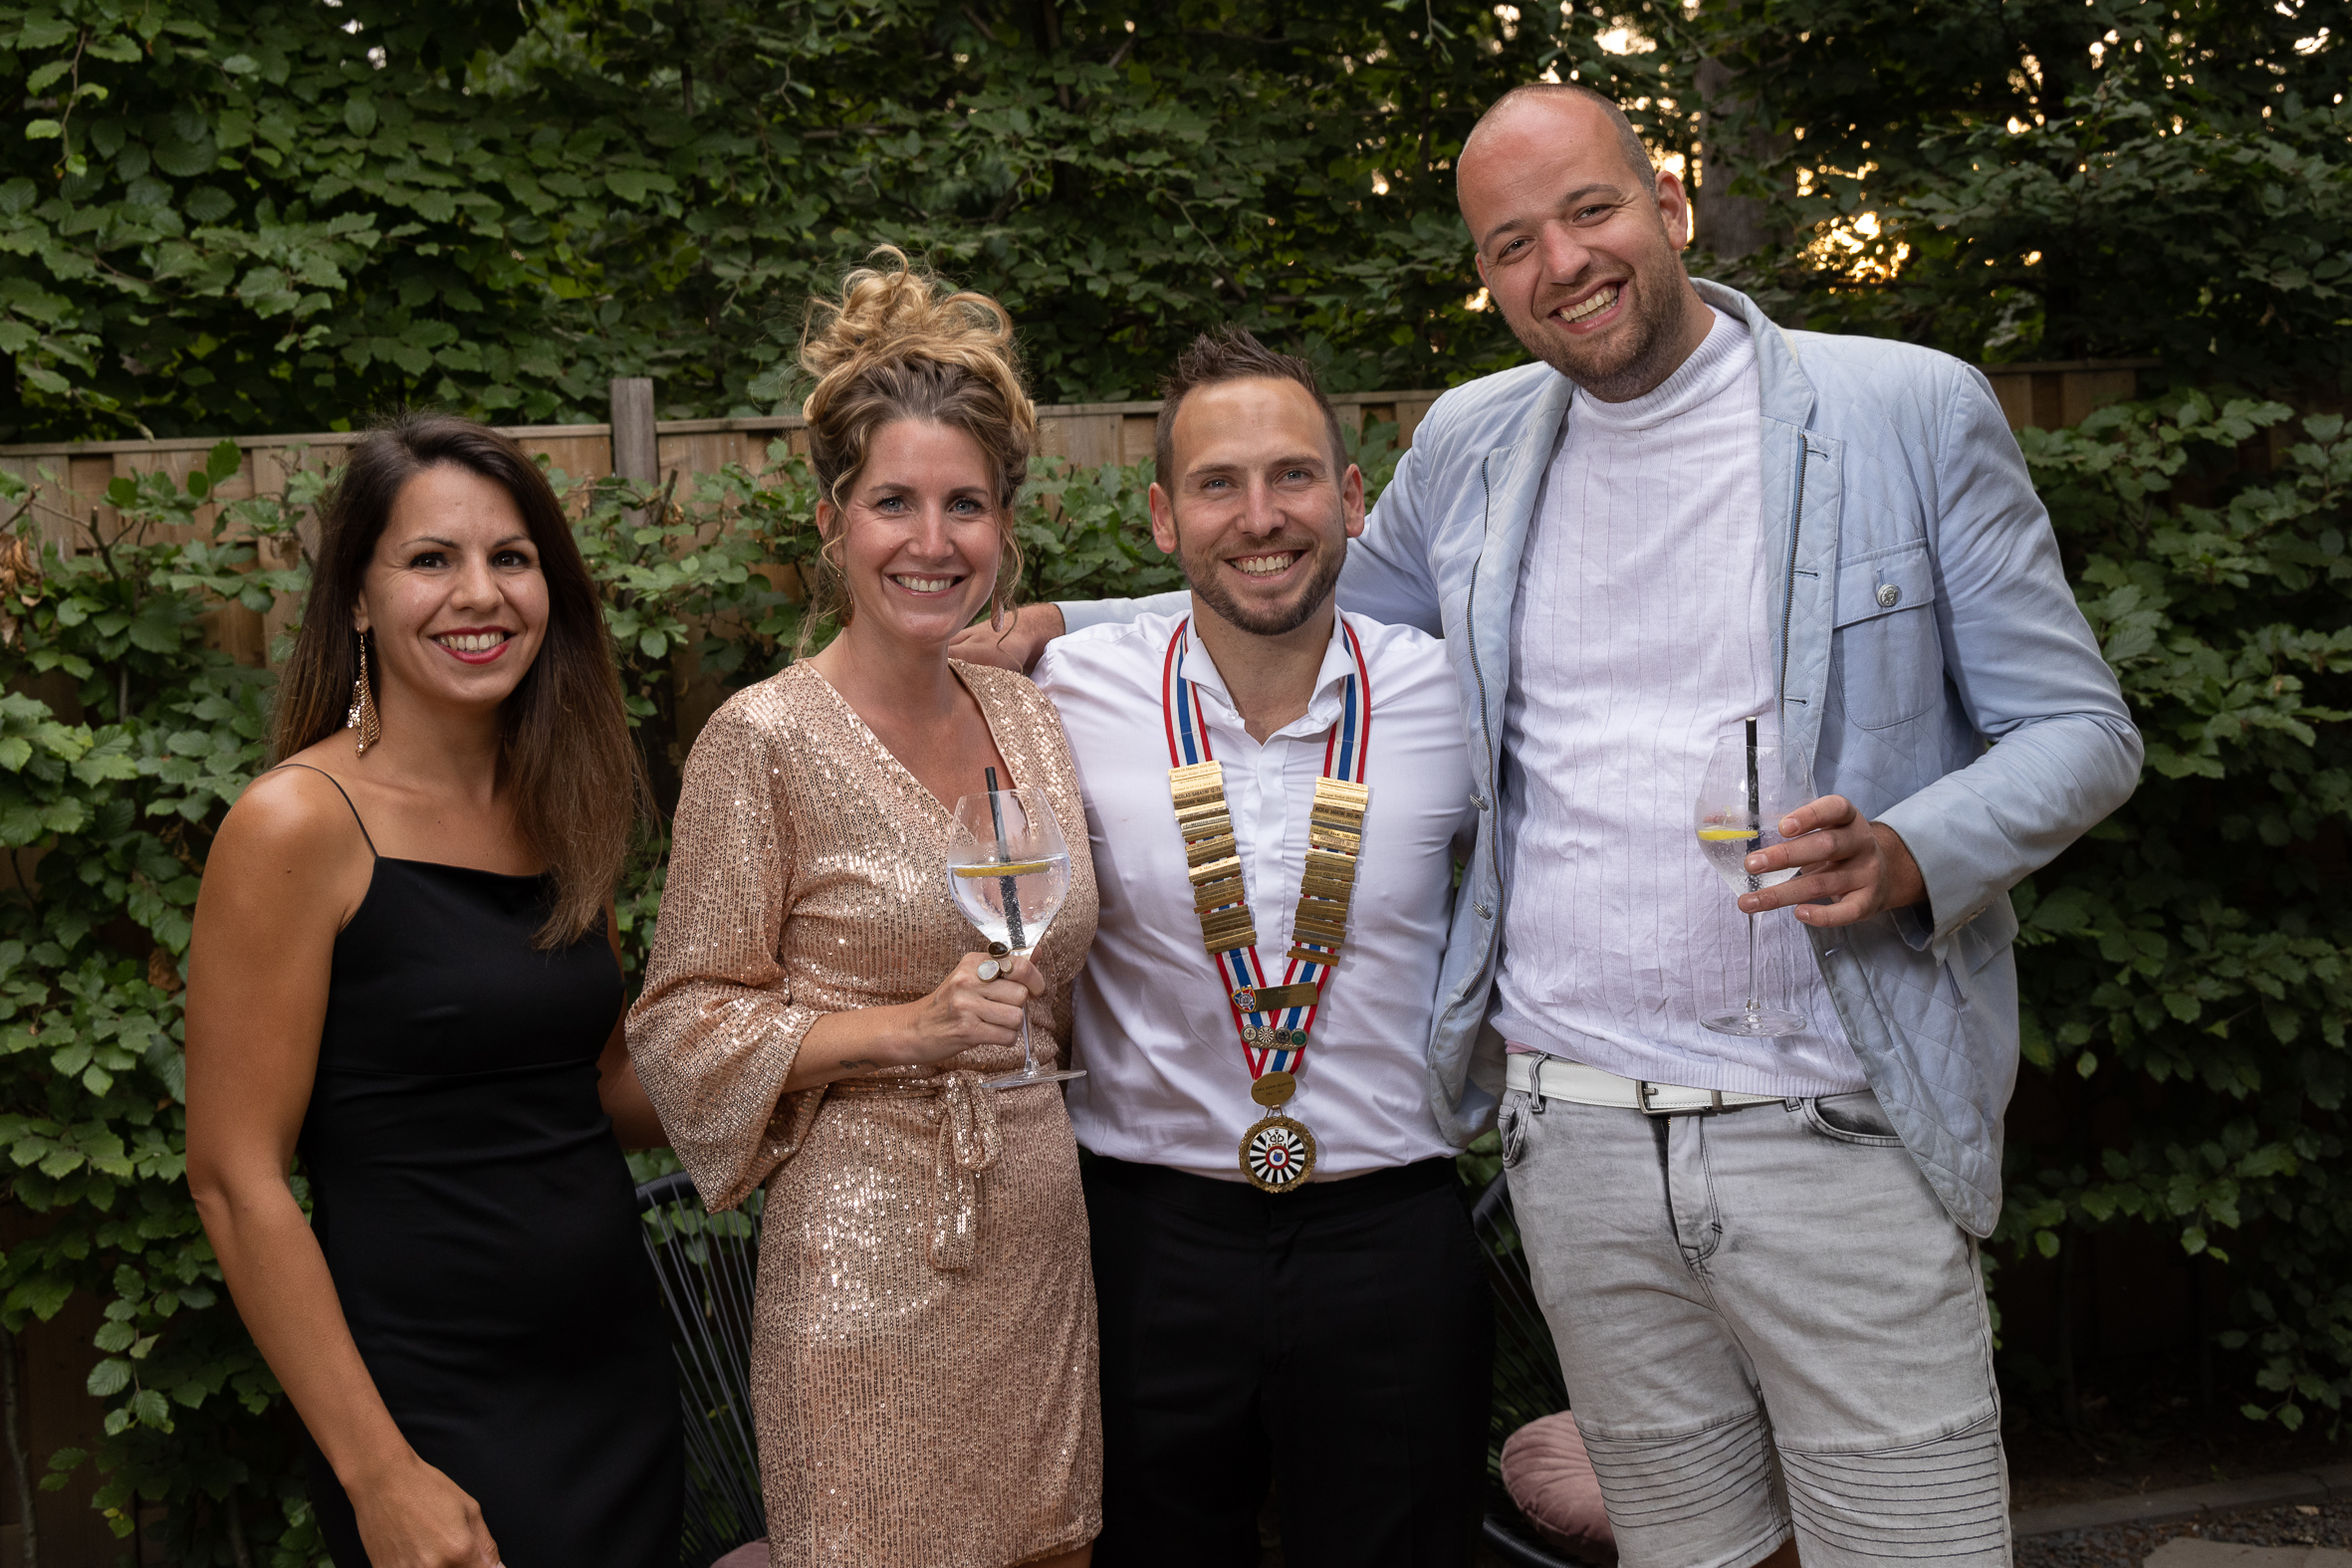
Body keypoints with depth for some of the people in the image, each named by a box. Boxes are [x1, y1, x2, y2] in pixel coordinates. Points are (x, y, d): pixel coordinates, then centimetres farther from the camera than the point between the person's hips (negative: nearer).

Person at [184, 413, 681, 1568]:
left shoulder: (559, 812, 6)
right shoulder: (299, 824, -13)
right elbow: (236, 1179, -14)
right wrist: (378, 1474, -16)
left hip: (621, 1373, 6)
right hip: (431, 1410, -6)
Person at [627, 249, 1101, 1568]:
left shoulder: (1031, 719, 7)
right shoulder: (767, 740, -10)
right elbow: (683, 1025, -9)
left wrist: (1013, 1023, 4)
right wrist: (902, 1028, -18)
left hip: (1041, 1236, 6)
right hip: (865, 1254, -5)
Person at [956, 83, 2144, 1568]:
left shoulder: (1914, 411, -2)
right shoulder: (1466, 447, 9)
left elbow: (2080, 730, 0)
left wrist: (1912, 858, -20)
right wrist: (1067, 629, 13)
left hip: (1836, 1138, -3)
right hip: (1574, 1134, 3)